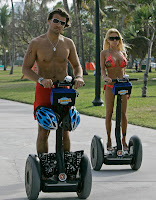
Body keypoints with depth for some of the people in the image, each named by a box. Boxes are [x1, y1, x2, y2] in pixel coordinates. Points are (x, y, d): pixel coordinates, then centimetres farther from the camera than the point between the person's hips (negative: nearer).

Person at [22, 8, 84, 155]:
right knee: (43, 131, -3)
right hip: (44, 90, -3)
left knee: (64, 130, 5)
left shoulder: (68, 43, 5)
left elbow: (76, 66, 14)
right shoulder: (36, 43, -5)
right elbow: (25, 69, -6)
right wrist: (41, 79, -25)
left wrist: (78, 77, -11)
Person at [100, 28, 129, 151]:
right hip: (110, 85, -2)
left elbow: (124, 71, 15)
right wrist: (105, 77, -27)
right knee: (109, 113, 0)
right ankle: (109, 140, 10)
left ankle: (124, 140, 10)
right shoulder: (104, 53, 3)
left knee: (123, 113, 1)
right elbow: (102, 69, -5)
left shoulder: (123, 52, 12)